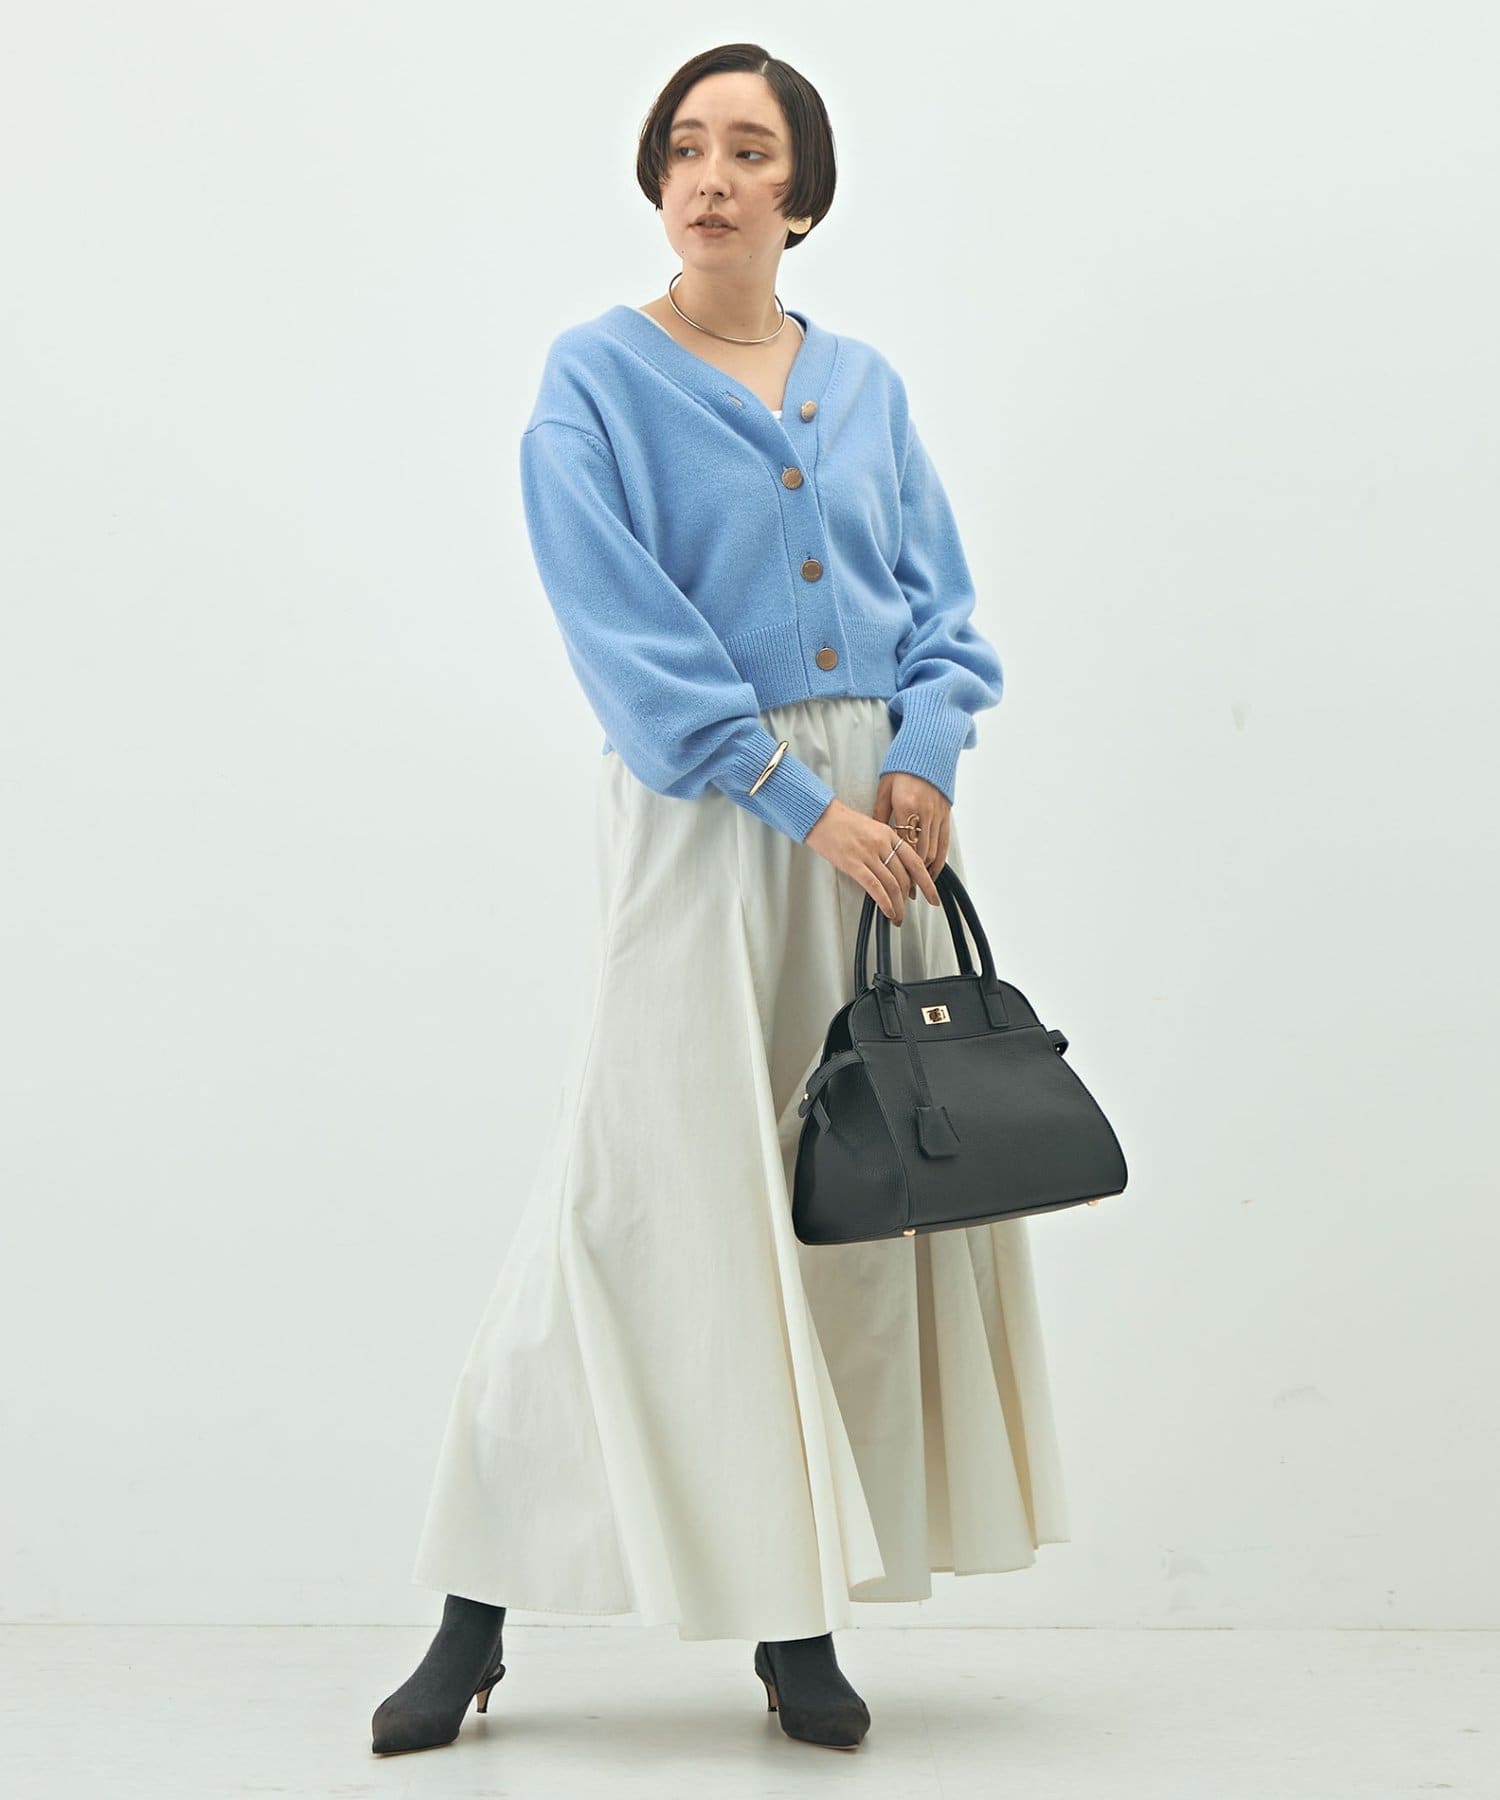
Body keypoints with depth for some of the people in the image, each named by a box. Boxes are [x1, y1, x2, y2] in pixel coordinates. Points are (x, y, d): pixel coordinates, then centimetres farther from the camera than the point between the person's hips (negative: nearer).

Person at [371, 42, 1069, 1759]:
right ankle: (476, 1617, 5)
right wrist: (802, 805, -17)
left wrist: (923, 765, -9)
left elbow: (941, 601, 10)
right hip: (701, 819, -4)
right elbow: (630, 634, -11)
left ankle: (795, 1615, 12)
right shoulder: (598, 378, -1)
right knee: (641, 1186, -6)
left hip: (876, 816, 5)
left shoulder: (863, 381, 12)